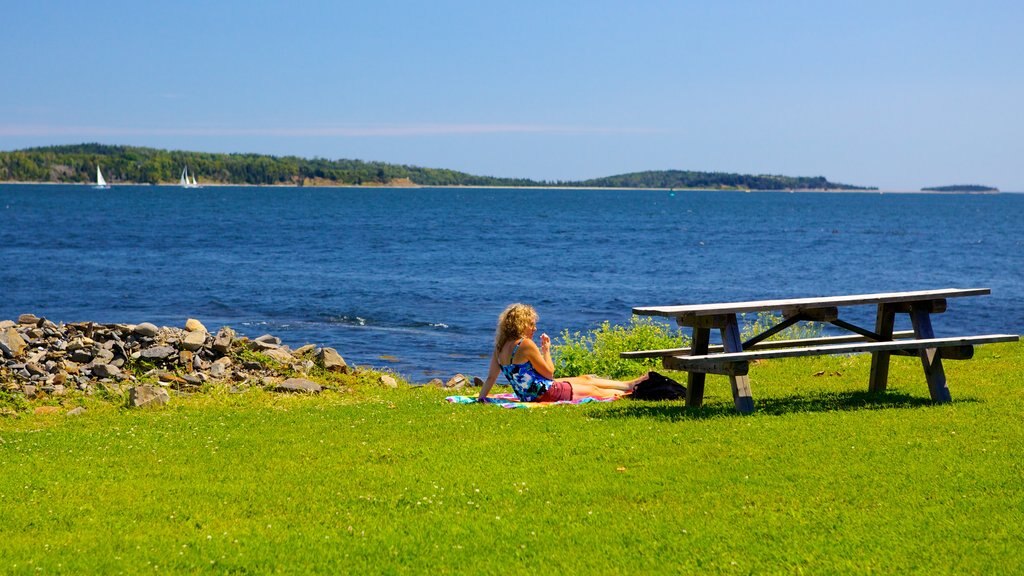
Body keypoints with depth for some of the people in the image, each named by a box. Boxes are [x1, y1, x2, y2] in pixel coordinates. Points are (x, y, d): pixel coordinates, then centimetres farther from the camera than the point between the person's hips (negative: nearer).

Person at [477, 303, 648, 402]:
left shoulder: (500, 347, 2)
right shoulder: (526, 344, -23)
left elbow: (491, 377, -1)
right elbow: (549, 373, -15)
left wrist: (481, 399, 2)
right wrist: (546, 350, -4)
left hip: (528, 395, 9)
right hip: (545, 394, -9)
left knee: (586, 378, 24)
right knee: (593, 389, 12)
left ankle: (629, 384, 39)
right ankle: (631, 392, 32)